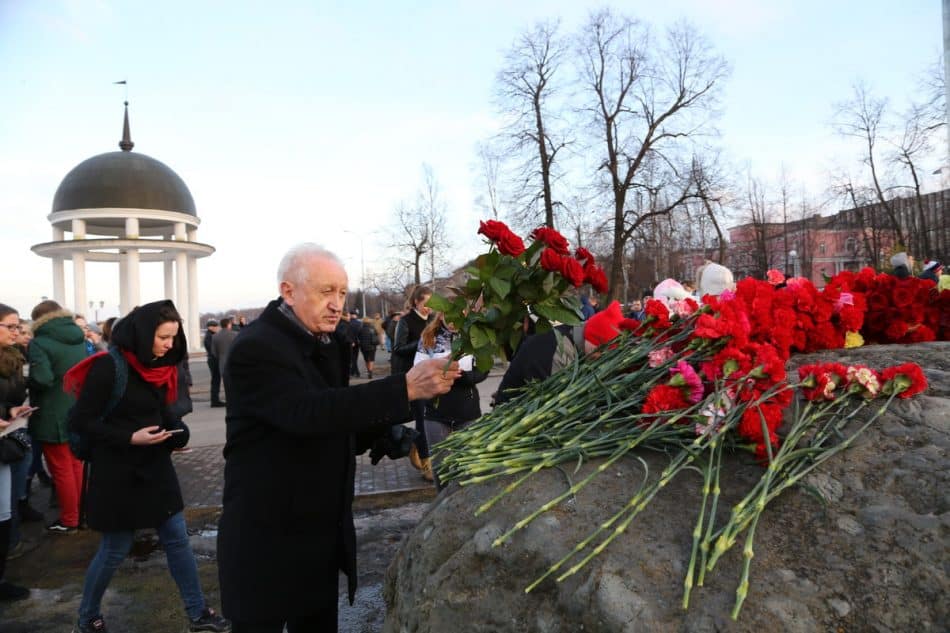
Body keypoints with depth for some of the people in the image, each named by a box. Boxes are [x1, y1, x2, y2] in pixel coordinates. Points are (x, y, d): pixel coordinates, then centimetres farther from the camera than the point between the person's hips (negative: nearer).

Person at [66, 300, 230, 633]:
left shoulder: (159, 366, 5)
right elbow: (83, 420, -16)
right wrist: (130, 438, -24)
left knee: (177, 539, 9)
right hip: (117, 470, -7)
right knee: (115, 549, 7)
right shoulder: (108, 366, -17)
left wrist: (177, 430, -6)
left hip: (155, 465, 7)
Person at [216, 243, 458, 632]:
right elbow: (308, 412, -33)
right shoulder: (255, 349, -18)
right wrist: (405, 388, -36)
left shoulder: (328, 344, 8)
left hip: (325, 533, 7)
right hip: (267, 539, -7)